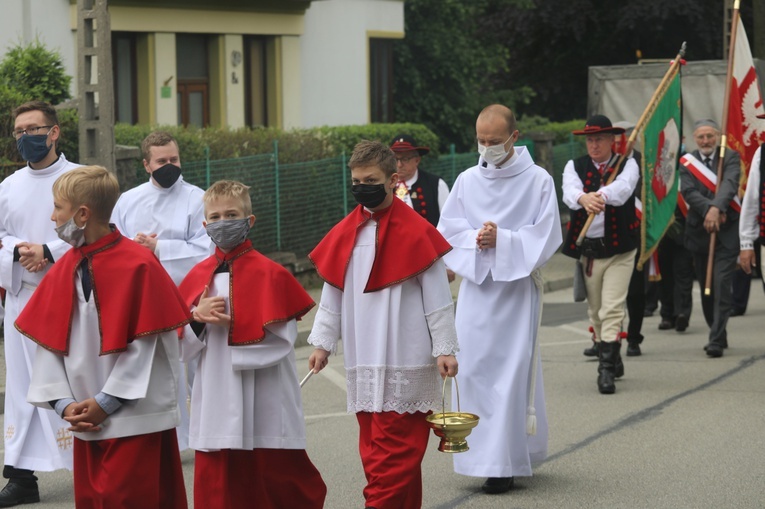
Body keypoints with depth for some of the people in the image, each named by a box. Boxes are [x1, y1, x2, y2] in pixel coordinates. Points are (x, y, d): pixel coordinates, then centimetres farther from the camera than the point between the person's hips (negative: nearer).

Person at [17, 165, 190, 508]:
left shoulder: (138, 266, -12)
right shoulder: (63, 270, 7)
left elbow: (144, 345, -13)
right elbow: (47, 341, 6)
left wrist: (106, 402, -13)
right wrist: (63, 402, -5)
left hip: (136, 419, -6)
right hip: (87, 420, 6)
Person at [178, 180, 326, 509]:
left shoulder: (269, 274, -6)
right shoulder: (198, 277, 8)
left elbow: (280, 339, -12)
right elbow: (183, 346, 9)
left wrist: (233, 327, -15)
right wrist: (197, 318, -9)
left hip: (264, 406, -4)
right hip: (216, 406, 4)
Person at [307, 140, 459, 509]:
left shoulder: (416, 233, -7)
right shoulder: (344, 234, 8)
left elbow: (437, 297, -4)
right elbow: (332, 295, 14)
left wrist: (445, 348, -5)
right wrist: (322, 342, 10)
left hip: (405, 360, -5)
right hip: (362, 361, 6)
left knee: (396, 449, -6)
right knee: (373, 447, 8)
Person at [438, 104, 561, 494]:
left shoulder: (538, 181, -3)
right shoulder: (467, 181, 7)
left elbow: (546, 236, -6)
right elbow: (447, 231, 6)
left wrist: (501, 240, -16)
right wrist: (475, 240, -13)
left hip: (517, 288, -3)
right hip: (475, 287, 3)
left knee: (511, 373, -5)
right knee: (473, 370, 1)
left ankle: (503, 463, -1)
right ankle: (482, 453, 14)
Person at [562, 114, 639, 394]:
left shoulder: (627, 165, 0)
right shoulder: (575, 166, 6)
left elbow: (623, 188, -23)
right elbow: (569, 191, -17)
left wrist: (601, 195, -46)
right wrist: (584, 198, -42)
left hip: (619, 250, -3)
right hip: (587, 250, 3)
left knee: (612, 310, -12)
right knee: (595, 311, 12)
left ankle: (606, 369, -14)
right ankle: (614, 360, 30)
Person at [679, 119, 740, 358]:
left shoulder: (731, 158, 0)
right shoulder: (687, 162, 5)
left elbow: (730, 184, -17)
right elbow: (688, 192, -9)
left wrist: (717, 208, -34)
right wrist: (709, 209, -25)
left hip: (726, 232, -3)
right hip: (699, 231, 3)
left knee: (721, 285, -12)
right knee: (706, 288, 10)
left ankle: (716, 340, -12)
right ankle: (718, 335, 26)